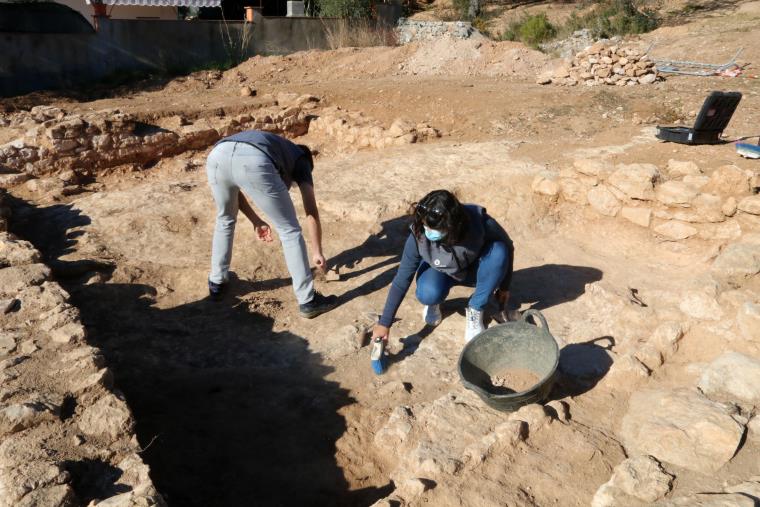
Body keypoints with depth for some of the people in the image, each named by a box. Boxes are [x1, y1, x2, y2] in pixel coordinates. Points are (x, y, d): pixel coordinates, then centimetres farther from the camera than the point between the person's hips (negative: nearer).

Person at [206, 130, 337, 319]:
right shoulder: (300, 160, 32)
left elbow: (234, 190, 38)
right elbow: (312, 212, 28)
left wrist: (256, 221, 44)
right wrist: (317, 252, 36)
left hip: (217, 156, 5)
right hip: (253, 161, -5)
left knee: (225, 220, 33)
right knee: (289, 230, 13)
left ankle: (216, 282, 44)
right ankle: (308, 301, 19)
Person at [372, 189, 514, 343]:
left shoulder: (479, 221, -34)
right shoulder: (419, 236, -32)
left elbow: (507, 247, -15)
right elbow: (402, 279, -25)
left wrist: (504, 286, -7)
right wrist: (384, 323, -25)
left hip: (474, 270, 1)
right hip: (440, 271, -1)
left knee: (498, 251, -30)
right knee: (428, 294, -35)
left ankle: (475, 311, -12)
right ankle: (433, 302, 4)